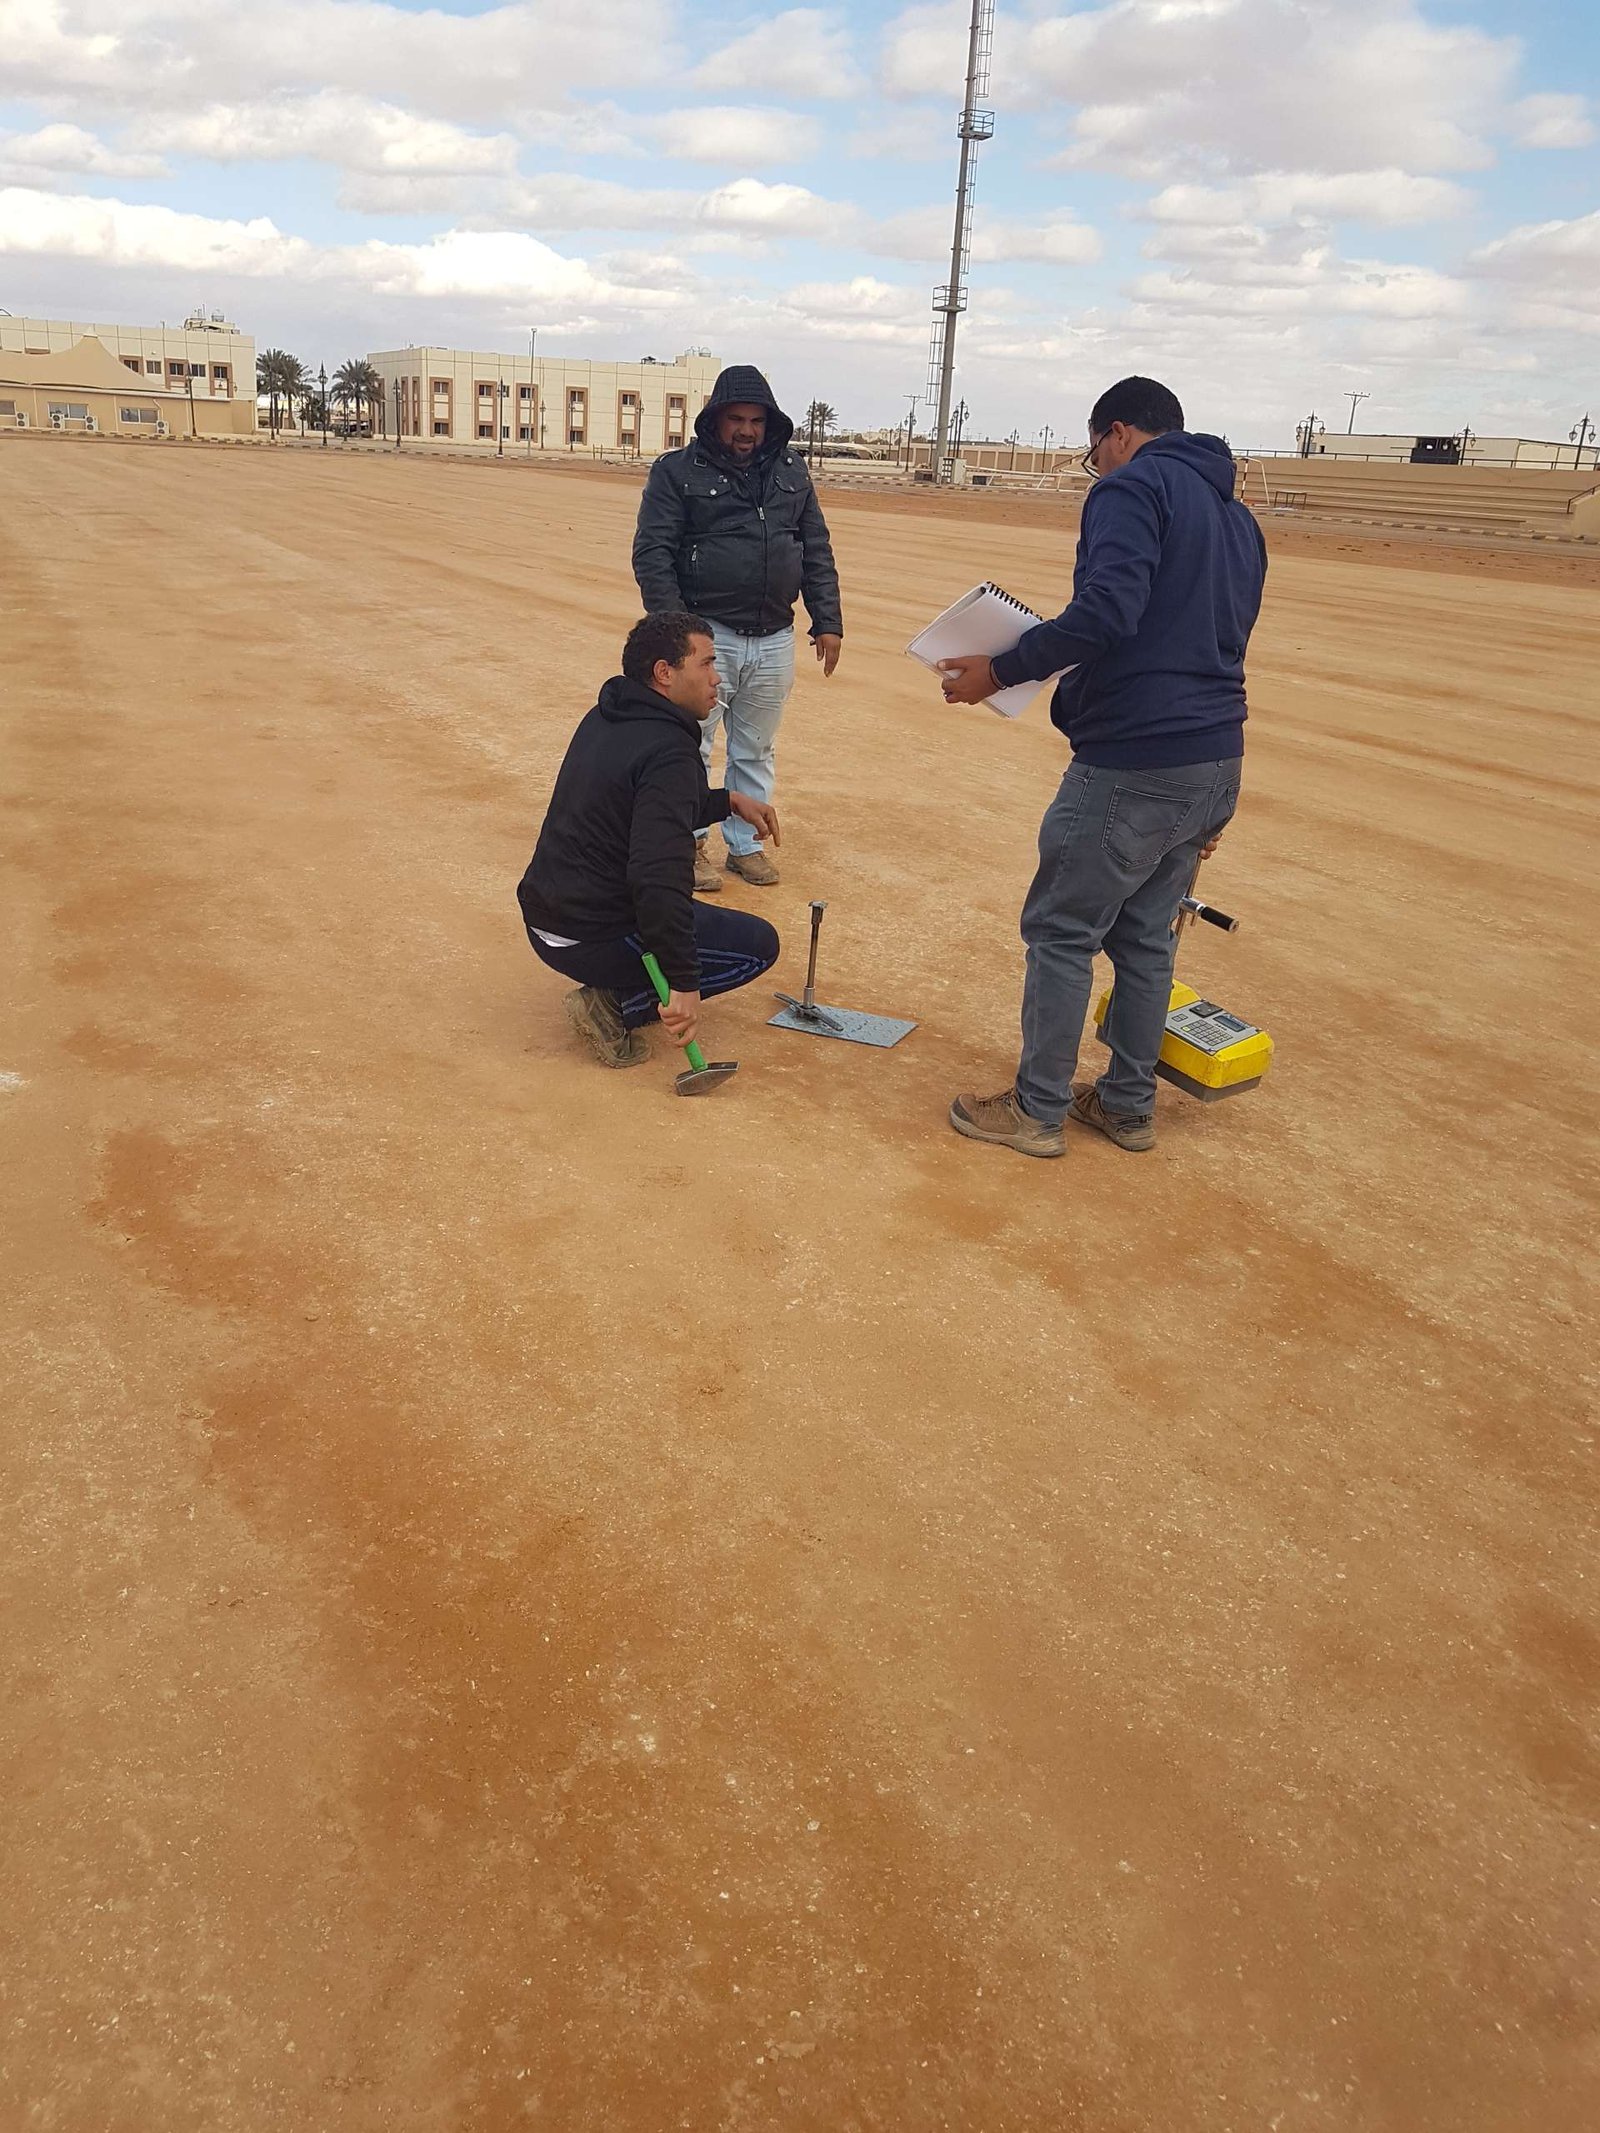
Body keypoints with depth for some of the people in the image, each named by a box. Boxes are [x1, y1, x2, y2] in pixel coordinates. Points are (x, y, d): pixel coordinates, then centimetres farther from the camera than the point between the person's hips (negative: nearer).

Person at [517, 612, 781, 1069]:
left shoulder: (604, 718, 9)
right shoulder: (669, 753, -21)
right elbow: (659, 878, -31)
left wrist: (729, 801, 16)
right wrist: (685, 984, -28)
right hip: (591, 940, -9)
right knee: (759, 943, 3)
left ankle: (616, 987, 16)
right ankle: (614, 1005, -5)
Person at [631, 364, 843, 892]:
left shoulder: (792, 471, 10)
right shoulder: (678, 470, -2)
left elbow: (818, 552, 13)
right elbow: (651, 553, -7)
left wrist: (828, 622, 5)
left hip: (775, 640, 4)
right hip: (706, 634, -4)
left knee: (756, 752, 12)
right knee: (691, 747, 2)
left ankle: (745, 843, 24)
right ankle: (689, 844, 15)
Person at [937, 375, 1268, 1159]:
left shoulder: (1133, 486, -7)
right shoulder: (1237, 515, 21)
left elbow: (1107, 610, -24)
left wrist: (999, 671, -15)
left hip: (1130, 763, -9)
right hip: (1216, 766, 9)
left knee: (1061, 931, 2)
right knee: (1144, 935, 17)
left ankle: (1037, 1110, 11)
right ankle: (1128, 1104, 27)